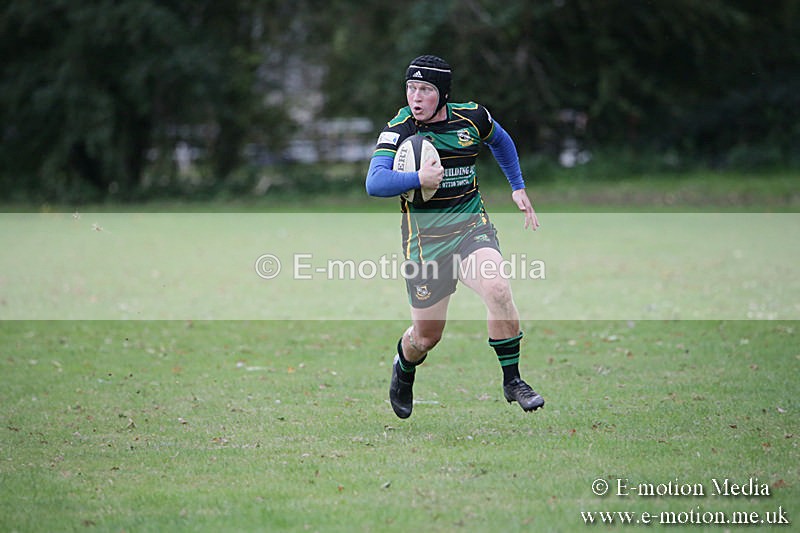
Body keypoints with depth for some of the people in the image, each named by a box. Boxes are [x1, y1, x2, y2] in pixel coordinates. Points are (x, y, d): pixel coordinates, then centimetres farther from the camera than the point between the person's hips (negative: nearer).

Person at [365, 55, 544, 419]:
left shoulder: (472, 117, 0)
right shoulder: (398, 130, -9)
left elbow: (500, 141, 24)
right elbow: (374, 183, -23)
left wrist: (518, 187, 21)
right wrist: (418, 178, -36)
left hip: (472, 225, 1)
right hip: (425, 237, -1)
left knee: (498, 289, -28)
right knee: (426, 337, 3)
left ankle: (512, 381, -11)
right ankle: (403, 369, 41)